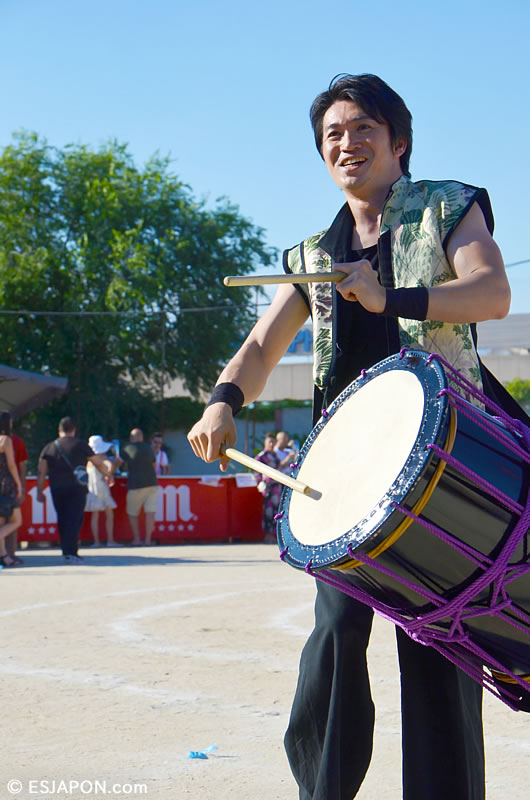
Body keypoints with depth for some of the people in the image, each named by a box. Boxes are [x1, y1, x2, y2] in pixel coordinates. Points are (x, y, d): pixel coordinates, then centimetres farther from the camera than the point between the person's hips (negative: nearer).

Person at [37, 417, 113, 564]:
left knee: (62, 520, 12)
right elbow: (99, 463, 7)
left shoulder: (49, 447, 10)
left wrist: (39, 491, 8)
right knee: (75, 519, -6)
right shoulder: (81, 445, 2)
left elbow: (41, 471, 4)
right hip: (77, 488, -3)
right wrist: (109, 474, 24)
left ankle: (67, 551, 16)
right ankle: (70, 552, -16)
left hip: (57, 489, 3)